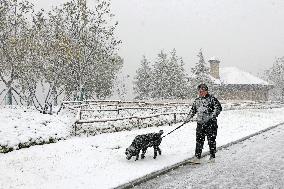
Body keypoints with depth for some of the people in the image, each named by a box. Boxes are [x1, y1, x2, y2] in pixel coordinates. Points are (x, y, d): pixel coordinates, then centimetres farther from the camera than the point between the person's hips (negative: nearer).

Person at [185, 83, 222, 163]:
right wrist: (188, 118, 15)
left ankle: (212, 156, 14)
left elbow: (219, 107, -9)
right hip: (200, 123, 4)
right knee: (199, 140, 4)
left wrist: (213, 115, -20)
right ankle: (197, 156, 12)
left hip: (211, 123, -4)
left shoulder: (212, 99, -2)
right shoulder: (197, 101, 15)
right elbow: (192, 110, 23)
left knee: (211, 140, 1)